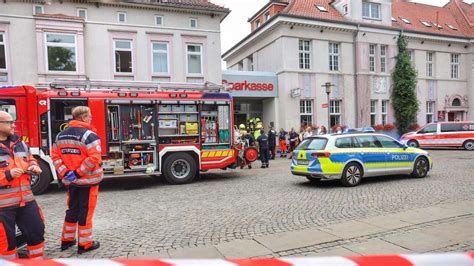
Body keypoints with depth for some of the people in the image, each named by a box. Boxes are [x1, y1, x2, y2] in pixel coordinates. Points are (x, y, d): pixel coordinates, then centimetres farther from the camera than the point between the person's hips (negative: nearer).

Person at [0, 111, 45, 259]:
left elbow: (30, 160, 23)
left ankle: (38, 260, 31)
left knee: (36, 231, 14)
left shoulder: (19, 143, 10)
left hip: (26, 199, 6)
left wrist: (33, 167, 3)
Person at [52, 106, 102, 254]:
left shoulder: (61, 135, 9)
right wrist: (78, 173, -17)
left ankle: (67, 240, 31)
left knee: (72, 210, 20)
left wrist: (64, 173, -3)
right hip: (88, 180, -7)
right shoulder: (89, 135, -15)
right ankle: (85, 244, 13)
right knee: (86, 212, 3)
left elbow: (55, 156, 6)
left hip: (70, 181, 7)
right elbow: (94, 158, -25)